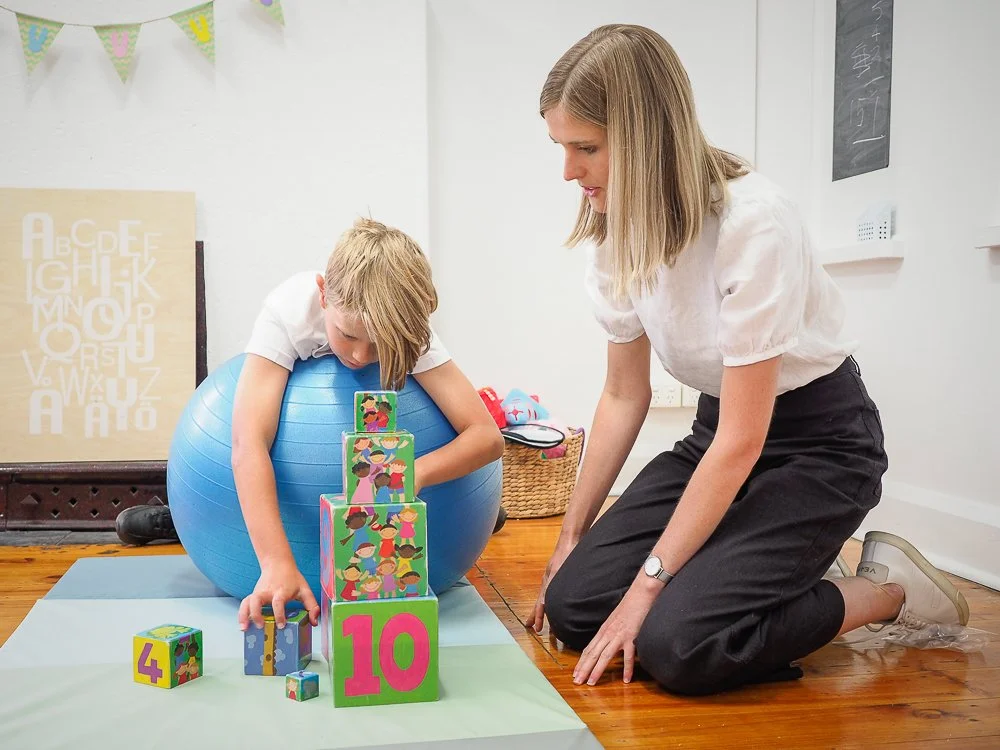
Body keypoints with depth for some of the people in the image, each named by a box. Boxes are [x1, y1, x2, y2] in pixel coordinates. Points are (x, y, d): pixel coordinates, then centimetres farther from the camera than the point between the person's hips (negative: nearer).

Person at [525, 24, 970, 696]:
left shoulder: (752, 222, -27)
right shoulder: (618, 231, -5)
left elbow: (742, 441, -25)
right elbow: (625, 397, 4)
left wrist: (648, 584, -21)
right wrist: (572, 537, 4)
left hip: (819, 441, -6)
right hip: (719, 429, 7)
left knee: (675, 645, -23)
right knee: (571, 603, -7)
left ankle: (888, 590, 1)